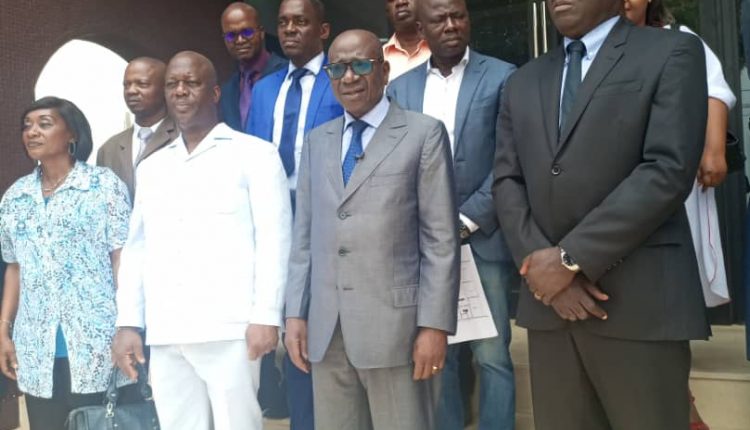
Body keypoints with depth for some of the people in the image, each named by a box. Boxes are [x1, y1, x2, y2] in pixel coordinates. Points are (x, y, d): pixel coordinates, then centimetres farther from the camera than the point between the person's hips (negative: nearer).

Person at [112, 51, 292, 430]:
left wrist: (266, 316, -11)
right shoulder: (151, 167, 18)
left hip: (229, 329, -4)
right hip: (164, 335, 5)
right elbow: (135, 248, 17)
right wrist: (128, 323, 10)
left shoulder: (254, 154, 3)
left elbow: (273, 240, -4)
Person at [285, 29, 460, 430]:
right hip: (326, 328, 4)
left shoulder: (424, 133, 0)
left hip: (394, 323, -4)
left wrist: (434, 324, -10)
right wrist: (295, 312, 7)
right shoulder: (316, 141, 15)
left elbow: (441, 239, -5)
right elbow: (304, 233, 14)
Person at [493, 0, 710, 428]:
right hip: (548, 300, 5)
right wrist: (541, 259, -7)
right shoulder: (523, 82, 17)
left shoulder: (672, 52, 1)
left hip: (640, 301, -4)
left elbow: (668, 171, -11)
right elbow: (507, 181, 10)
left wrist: (571, 257, -14)